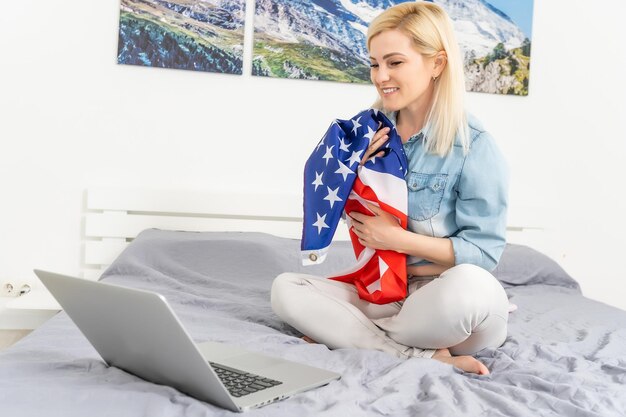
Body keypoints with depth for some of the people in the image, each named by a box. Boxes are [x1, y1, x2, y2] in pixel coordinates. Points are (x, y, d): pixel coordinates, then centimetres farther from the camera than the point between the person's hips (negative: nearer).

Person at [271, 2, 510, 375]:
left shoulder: (474, 147, -12)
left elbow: (484, 250, -12)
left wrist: (398, 238, -18)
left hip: (446, 298, -4)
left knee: (469, 285, -39)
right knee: (286, 288, -15)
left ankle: (348, 334, -13)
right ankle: (425, 358, -21)